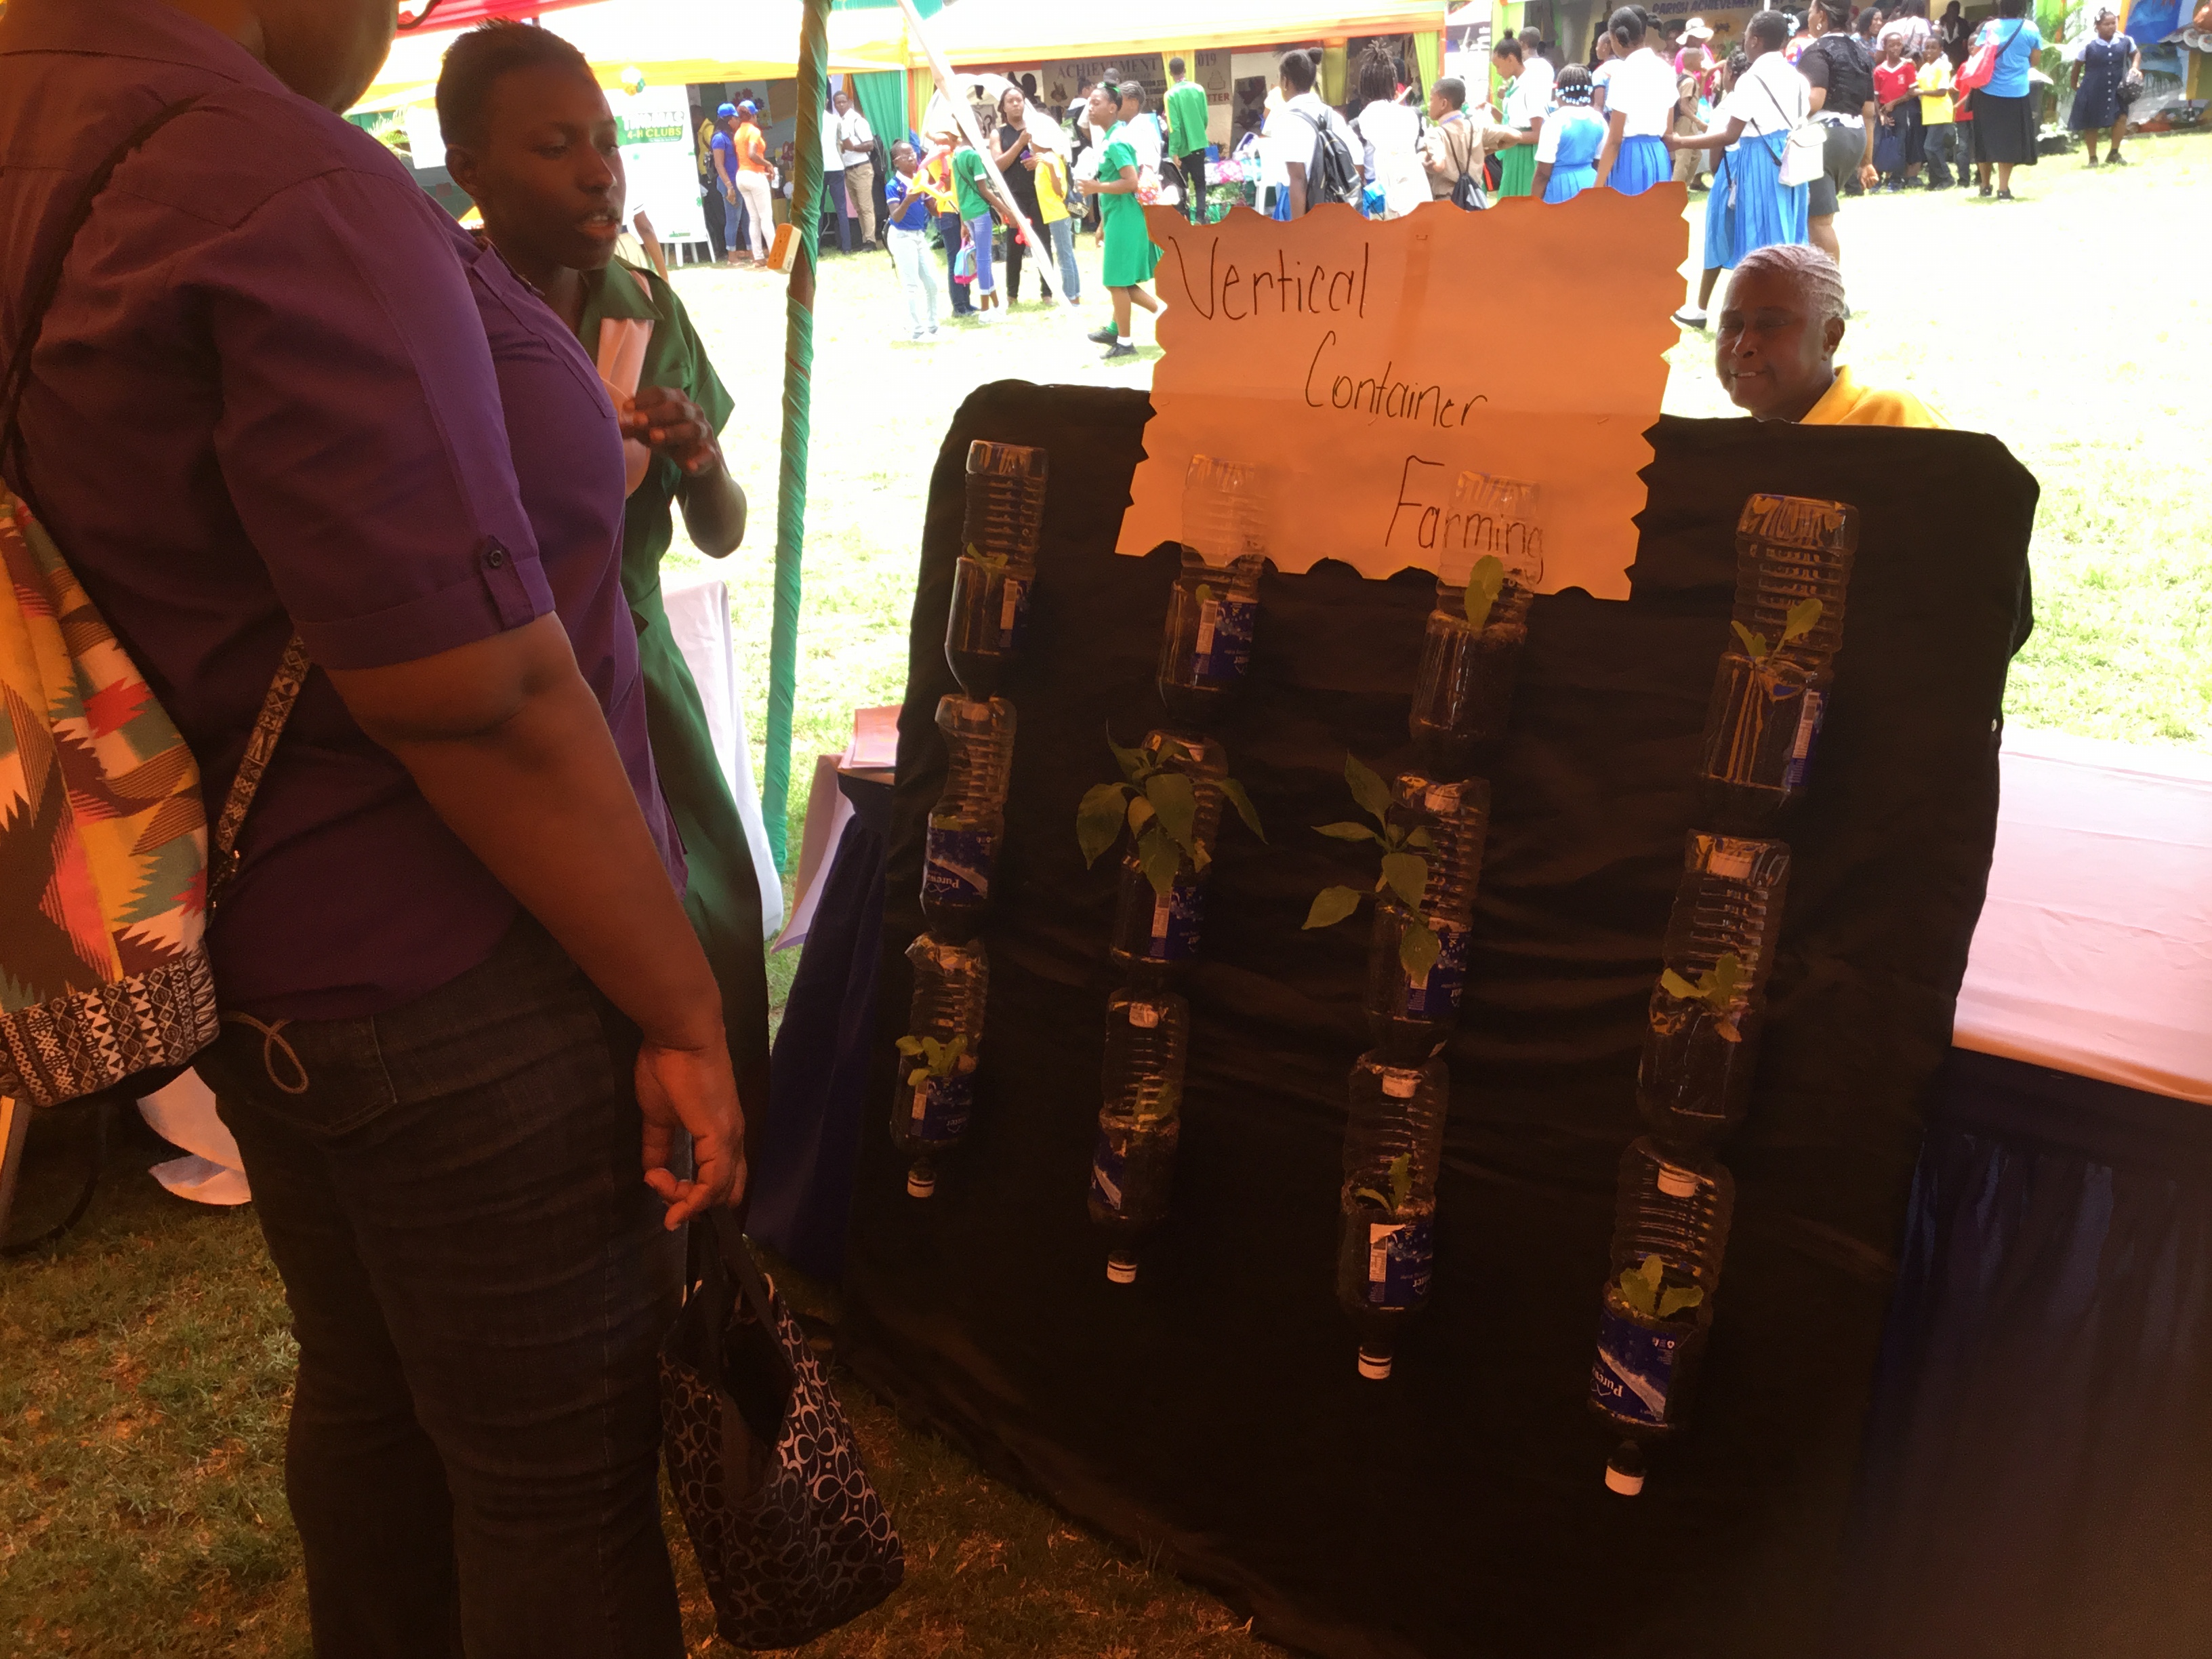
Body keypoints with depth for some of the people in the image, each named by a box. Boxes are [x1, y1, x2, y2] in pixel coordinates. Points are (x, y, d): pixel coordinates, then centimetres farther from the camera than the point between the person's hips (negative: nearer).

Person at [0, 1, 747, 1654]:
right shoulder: (290, 201, -24)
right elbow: (488, 705, -25)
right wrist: (684, 1011, -15)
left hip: (251, 961, 9)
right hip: (467, 988, -9)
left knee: (365, 1396, 26)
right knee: (563, 1472, 10)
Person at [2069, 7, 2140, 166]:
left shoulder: (2124, 41, -6)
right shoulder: (2089, 45, -15)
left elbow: (2136, 53, 13)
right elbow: (2078, 64, 2)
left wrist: (2135, 67, -5)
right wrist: (2074, 83, 11)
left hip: (2116, 89, 2)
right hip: (2093, 91, -2)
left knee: (2122, 117, -10)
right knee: (2091, 125, 6)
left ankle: (2114, 154, 8)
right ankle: (2093, 158, 22)